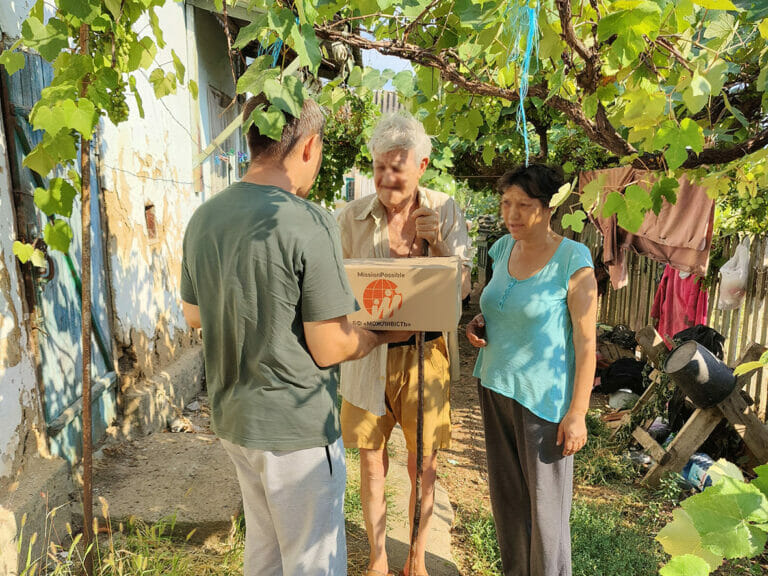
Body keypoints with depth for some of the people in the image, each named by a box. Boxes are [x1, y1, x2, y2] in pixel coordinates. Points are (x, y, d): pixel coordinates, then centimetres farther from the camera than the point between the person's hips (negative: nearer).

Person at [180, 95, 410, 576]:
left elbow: (194, 315, 11)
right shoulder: (310, 223, -23)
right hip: (296, 427, -7)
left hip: (232, 416, 8)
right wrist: (382, 334, -2)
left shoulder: (203, 217, 0)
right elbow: (329, 349, -19)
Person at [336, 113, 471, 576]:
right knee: (372, 460, 13)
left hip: (424, 351, 0)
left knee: (425, 464, 12)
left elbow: (463, 289, -4)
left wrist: (437, 244, -19)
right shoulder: (354, 215, -5)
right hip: (367, 352, 0)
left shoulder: (445, 211, -3)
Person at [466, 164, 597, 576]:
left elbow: (586, 342, -12)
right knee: (506, 496, 18)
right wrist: (479, 323, 0)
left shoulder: (572, 259, -13)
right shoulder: (503, 249, 6)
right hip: (495, 387, 6)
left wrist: (577, 413, -14)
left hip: (543, 399, -6)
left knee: (544, 503, 8)